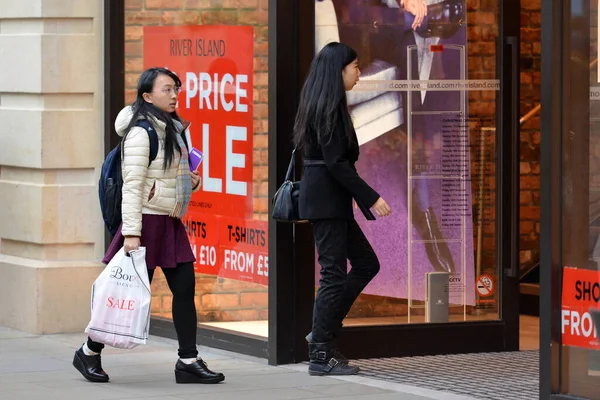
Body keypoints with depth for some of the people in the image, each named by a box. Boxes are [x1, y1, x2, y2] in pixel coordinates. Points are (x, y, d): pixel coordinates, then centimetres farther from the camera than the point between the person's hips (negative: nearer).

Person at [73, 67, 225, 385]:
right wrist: (130, 232, -24)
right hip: (147, 219, -8)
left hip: (171, 222, 8)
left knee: (185, 288, 2)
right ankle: (89, 352, 14)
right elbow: (132, 184, -19)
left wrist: (190, 181, 9)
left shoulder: (172, 129, 13)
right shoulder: (141, 132, -14)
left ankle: (188, 361, 4)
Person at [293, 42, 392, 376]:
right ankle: (321, 354, 1)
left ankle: (324, 332, 14)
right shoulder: (330, 107, -15)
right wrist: (371, 198, -19)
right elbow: (335, 161, -21)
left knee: (366, 264, 13)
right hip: (327, 198, -10)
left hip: (329, 199, 10)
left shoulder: (324, 104, 14)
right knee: (334, 273, -4)